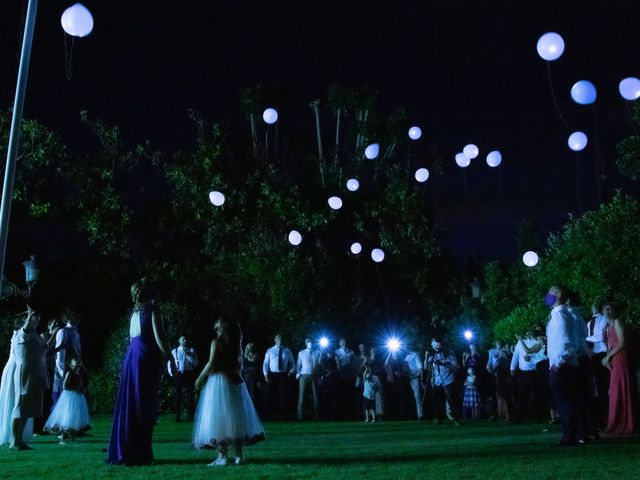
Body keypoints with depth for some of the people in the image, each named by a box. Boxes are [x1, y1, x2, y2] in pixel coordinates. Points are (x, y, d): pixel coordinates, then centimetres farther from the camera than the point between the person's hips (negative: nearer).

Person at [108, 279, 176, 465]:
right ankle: (140, 454, 0)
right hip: (146, 359, -7)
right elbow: (159, 338, -13)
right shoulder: (152, 310, -6)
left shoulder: (134, 312, 15)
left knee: (128, 406, 10)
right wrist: (171, 360, -7)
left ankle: (123, 452, 15)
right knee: (145, 408, -2)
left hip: (131, 358, 7)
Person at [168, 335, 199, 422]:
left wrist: (187, 354, -13)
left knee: (190, 395, -1)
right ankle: (178, 416, 12)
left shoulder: (191, 350, 6)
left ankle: (191, 415, 6)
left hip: (189, 374, -1)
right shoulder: (174, 351, 8)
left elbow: (196, 363, -4)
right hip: (178, 374, 1)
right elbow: (169, 363, 14)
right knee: (178, 395, 3)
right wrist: (171, 374, 2)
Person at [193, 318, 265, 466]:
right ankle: (239, 455, 8)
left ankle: (222, 456, -8)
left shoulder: (217, 342, -6)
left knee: (219, 418, -4)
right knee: (235, 417, 9)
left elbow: (211, 364, -13)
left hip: (219, 381, -6)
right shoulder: (236, 343, 12)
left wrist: (200, 378, -4)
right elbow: (239, 364, 12)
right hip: (234, 381, 6)